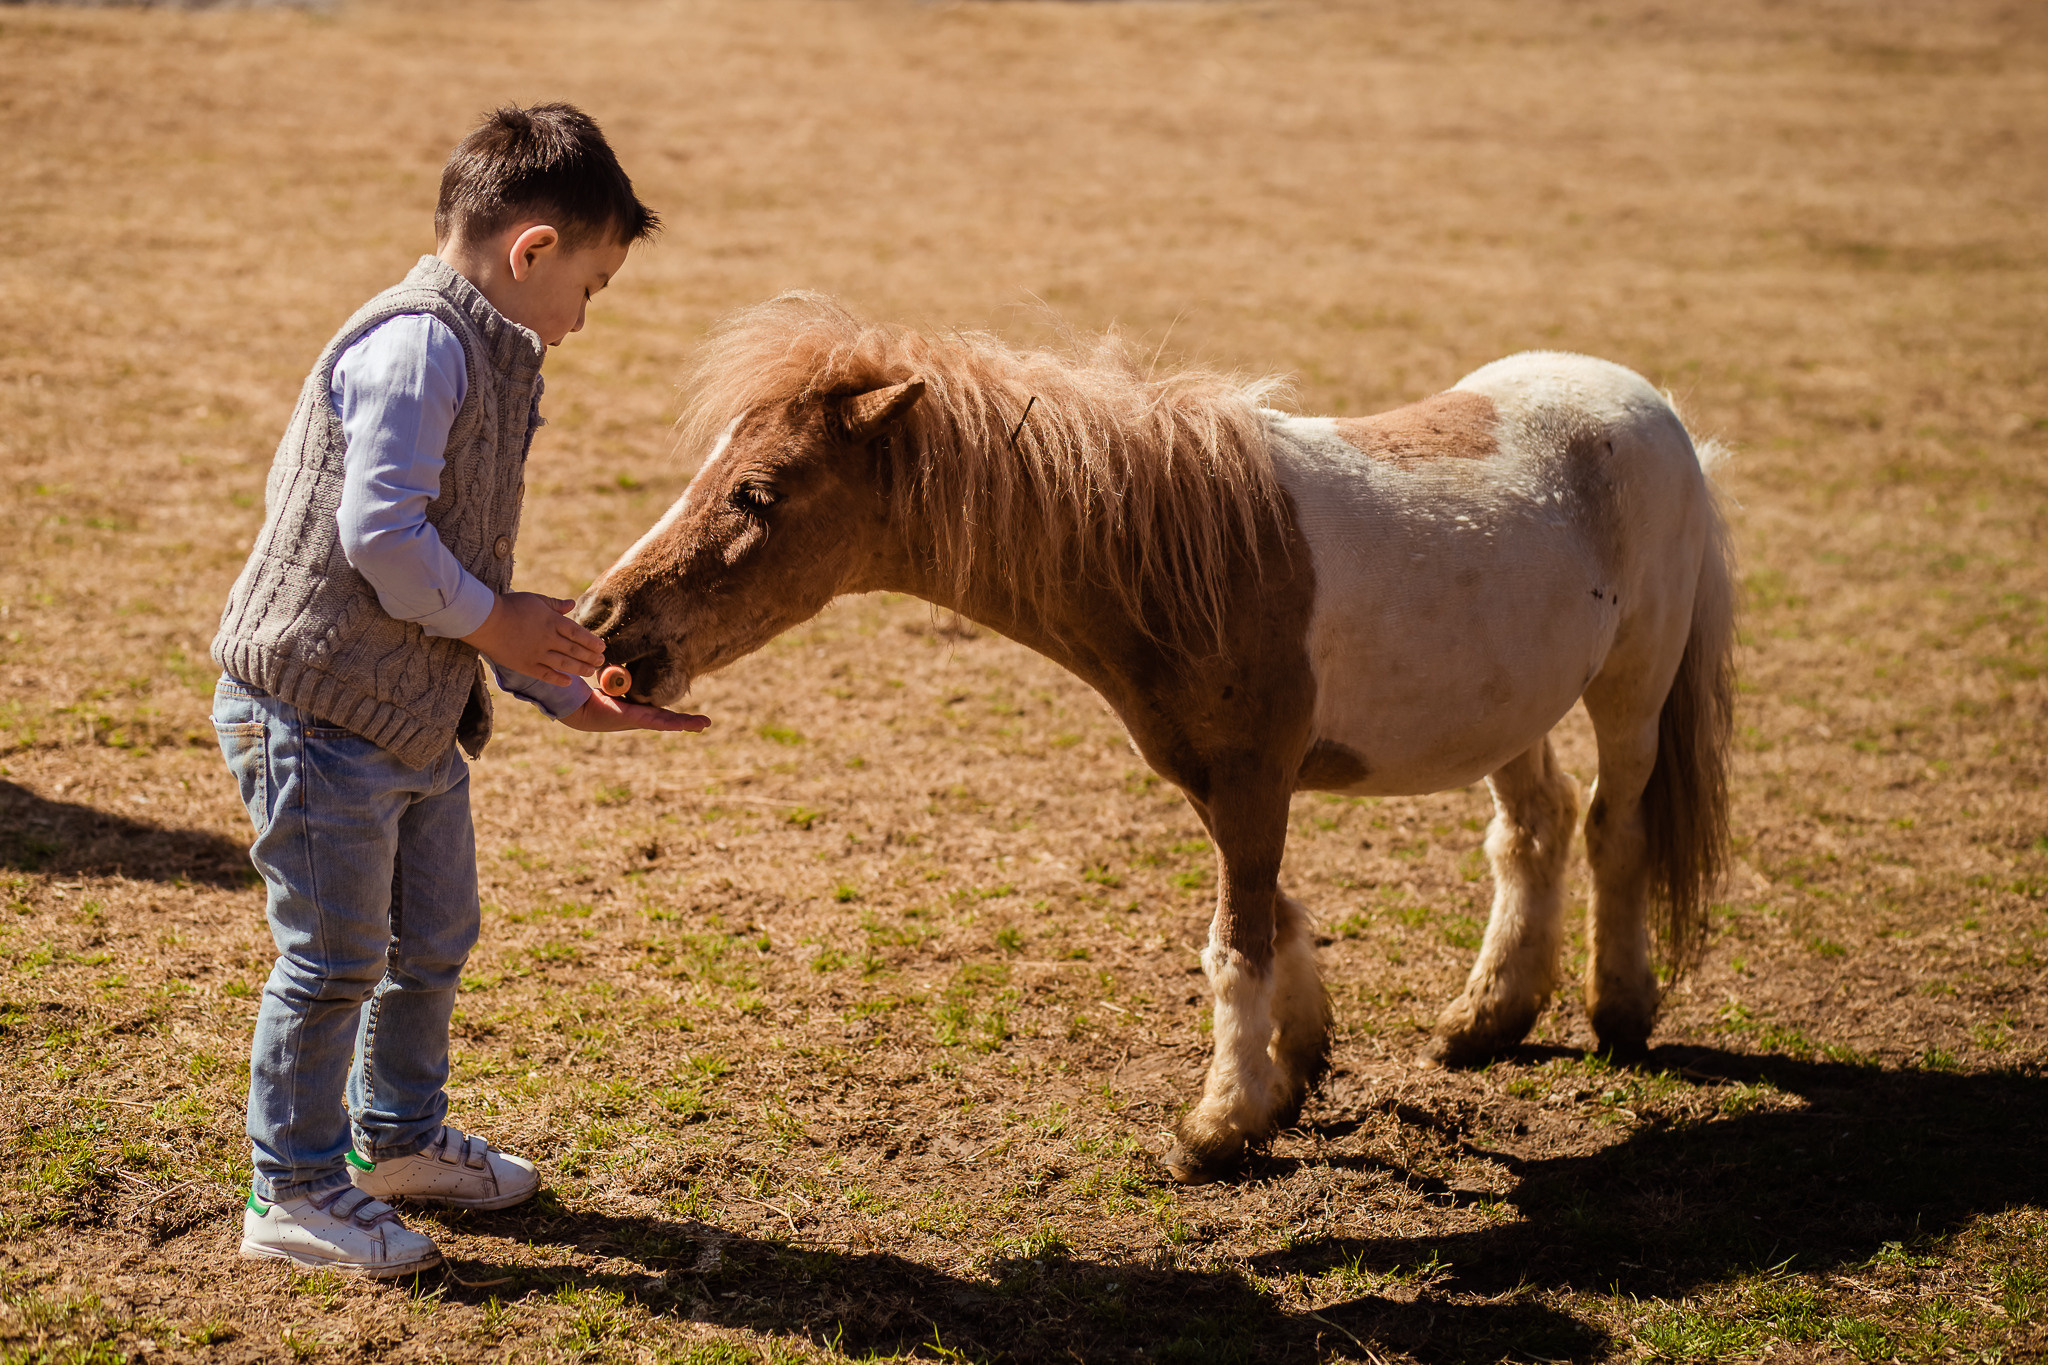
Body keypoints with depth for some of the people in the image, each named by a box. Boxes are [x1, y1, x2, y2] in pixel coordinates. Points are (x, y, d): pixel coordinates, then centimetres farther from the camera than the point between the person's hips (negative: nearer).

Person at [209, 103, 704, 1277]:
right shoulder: (418, 343, -20)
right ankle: (295, 1191, 17)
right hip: (320, 710, -10)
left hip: (419, 717, 10)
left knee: (434, 938, 21)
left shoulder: (493, 361, 12)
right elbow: (379, 533, -29)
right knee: (337, 958, 1)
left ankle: (399, 1134, 41)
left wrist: (571, 695, 12)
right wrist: (492, 622, -15)